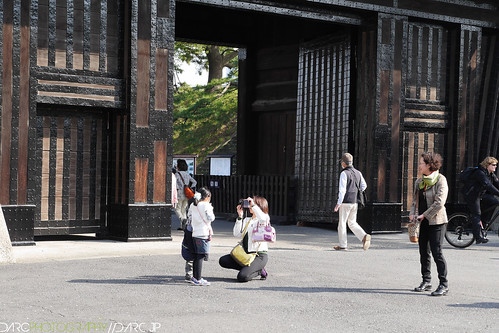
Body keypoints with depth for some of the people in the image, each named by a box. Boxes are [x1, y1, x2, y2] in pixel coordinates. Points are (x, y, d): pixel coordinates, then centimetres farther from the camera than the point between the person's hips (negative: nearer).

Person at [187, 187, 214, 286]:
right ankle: (198, 279, -8)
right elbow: (211, 218, -9)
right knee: (201, 256, -7)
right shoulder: (206, 205, -9)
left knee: (197, 255, 16)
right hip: (204, 234, -8)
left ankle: (194, 277, 23)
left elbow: (189, 217, 16)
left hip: (195, 233, 8)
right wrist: (211, 209, 6)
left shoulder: (192, 205, 11)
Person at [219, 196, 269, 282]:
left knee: (242, 277, -25)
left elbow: (263, 218, -31)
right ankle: (248, 268, 1)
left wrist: (253, 205, -22)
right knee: (223, 260, -8)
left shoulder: (264, 220, -4)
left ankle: (259, 271, 4)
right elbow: (237, 234, 3)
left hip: (259, 256, -7)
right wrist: (240, 216, -3)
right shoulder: (246, 220, 15)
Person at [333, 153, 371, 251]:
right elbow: (364, 186, 14)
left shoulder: (344, 173, -11)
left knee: (342, 223, 4)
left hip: (346, 202, -7)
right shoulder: (358, 173, 10)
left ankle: (342, 245, 7)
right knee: (352, 223, 14)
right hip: (355, 202, 7)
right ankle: (364, 236, -7)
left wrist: (338, 203, -17)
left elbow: (342, 189, -17)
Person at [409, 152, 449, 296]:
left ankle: (444, 285, -4)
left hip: (436, 221, -7)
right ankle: (426, 281, 23)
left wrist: (424, 215, -15)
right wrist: (413, 213, 0)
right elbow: (415, 200, 18)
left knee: (436, 251, -9)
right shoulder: (419, 181, 13)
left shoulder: (440, 179, -9)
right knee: (423, 252, 11)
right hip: (423, 222, 7)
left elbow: (439, 202, -16)